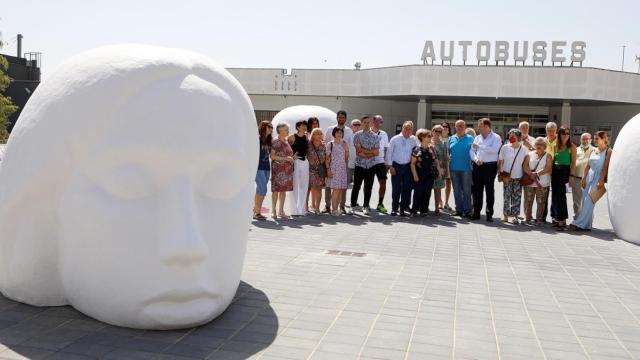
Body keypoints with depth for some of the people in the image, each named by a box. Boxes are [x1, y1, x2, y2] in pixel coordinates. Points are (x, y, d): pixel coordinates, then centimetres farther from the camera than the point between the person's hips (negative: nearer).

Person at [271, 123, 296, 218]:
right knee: (276, 189, -5)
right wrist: (285, 158, -19)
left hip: (287, 169, 7)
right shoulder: (275, 142, -7)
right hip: (278, 169, -7)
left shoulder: (287, 141, 15)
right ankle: (273, 210, 1)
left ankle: (281, 210, 15)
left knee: (284, 189, 8)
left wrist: (292, 157, 6)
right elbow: (272, 156, -14)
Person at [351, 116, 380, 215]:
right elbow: (359, 151, -9)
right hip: (360, 165, -2)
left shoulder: (375, 137, 8)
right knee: (356, 186, 2)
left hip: (371, 166, 2)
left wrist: (364, 153, -8)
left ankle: (365, 207, 14)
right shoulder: (357, 135, 0)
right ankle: (353, 206, 11)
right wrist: (371, 151, -5)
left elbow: (376, 152, 0)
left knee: (368, 187, 5)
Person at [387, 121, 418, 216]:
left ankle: (403, 208, 14)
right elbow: (389, 153, 1)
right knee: (396, 189, 1)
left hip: (407, 166, 1)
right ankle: (394, 208, 10)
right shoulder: (395, 139, 0)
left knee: (406, 189, 4)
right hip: (396, 166, -1)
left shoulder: (414, 140, 3)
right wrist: (390, 166, -4)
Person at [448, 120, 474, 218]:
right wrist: (447, 167, 8)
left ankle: (467, 210, 4)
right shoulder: (451, 139, 10)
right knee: (456, 190, 8)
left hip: (466, 168, -3)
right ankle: (459, 209, 16)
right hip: (454, 168, 3)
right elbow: (448, 153, 13)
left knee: (466, 190, -1)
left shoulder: (470, 139, 2)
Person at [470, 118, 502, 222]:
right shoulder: (477, 137, 14)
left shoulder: (496, 137, -2)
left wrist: (479, 146, -16)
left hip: (490, 166, -5)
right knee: (477, 190, 7)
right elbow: (471, 150, 8)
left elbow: (494, 150, -19)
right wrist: (475, 159, -11)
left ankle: (489, 213, 6)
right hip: (477, 166, 5)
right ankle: (476, 212, 13)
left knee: (489, 190, 1)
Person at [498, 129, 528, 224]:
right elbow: (500, 162, 4)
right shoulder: (505, 148, 1)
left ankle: (516, 216, 9)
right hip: (507, 177, 0)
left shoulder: (523, 149, 1)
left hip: (518, 178, 0)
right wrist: (502, 174, -3)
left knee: (517, 197, 3)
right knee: (506, 196, 2)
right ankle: (505, 215, 10)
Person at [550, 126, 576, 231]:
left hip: (565, 171, -5)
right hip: (555, 171, 5)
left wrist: (571, 175, -13)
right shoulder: (556, 146, 12)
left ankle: (562, 220, -8)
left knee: (561, 194, -10)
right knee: (555, 195, 6)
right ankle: (556, 218, 16)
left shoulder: (571, 147, -1)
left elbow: (573, 162, -5)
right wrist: (551, 171, 7)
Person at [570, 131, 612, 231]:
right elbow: (588, 166, 12)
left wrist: (601, 181, -17)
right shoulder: (593, 151, 14)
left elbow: (605, 167, -11)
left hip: (598, 177, -6)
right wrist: (584, 178, 3)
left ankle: (580, 223, -12)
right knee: (585, 200, 3)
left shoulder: (608, 151, -4)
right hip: (589, 177, 6)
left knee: (589, 201, -12)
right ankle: (587, 225, 10)